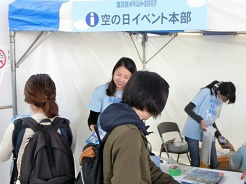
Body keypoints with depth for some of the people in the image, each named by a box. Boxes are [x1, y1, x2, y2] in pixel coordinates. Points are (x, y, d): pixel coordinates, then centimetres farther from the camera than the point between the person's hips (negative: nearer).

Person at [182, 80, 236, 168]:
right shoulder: (206, 92, -13)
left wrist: (218, 135, 5)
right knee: (195, 163, 0)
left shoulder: (220, 102, 9)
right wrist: (200, 120, -25)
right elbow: (188, 108, -15)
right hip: (193, 132, -6)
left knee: (214, 164, 5)